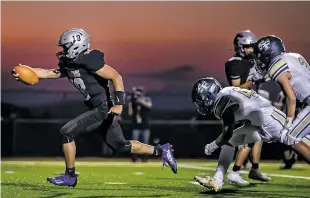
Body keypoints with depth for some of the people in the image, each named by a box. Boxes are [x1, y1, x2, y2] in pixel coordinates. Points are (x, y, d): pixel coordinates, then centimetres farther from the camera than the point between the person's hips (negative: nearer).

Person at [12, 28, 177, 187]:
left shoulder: (89, 60, -17)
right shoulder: (70, 64, 11)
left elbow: (116, 77, -18)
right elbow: (49, 73, 15)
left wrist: (119, 104, -24)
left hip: (103, 109, -10)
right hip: (97, 109, 10)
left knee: (67, 132, -9)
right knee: (120, 146, 15)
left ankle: (70, 176, 1)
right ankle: (161, 151, 23)